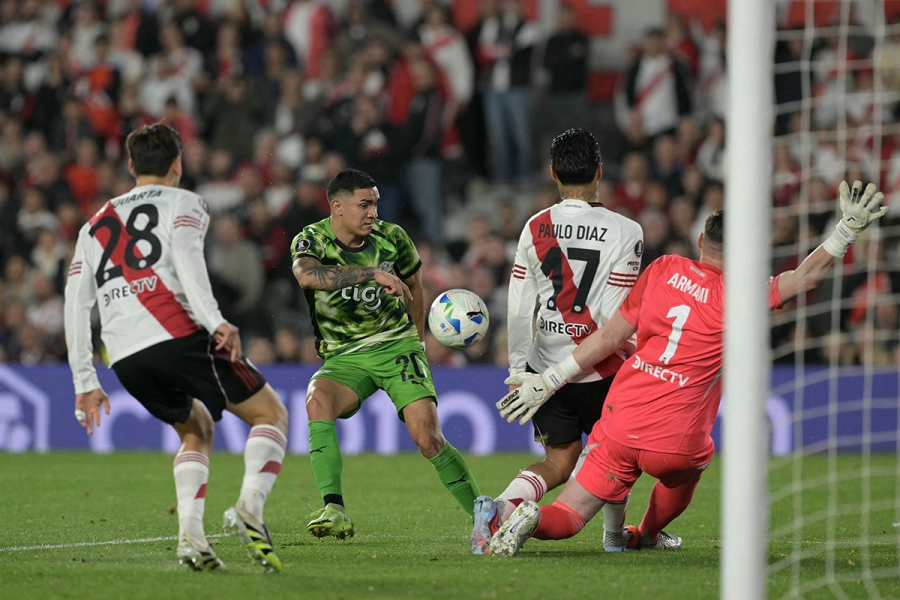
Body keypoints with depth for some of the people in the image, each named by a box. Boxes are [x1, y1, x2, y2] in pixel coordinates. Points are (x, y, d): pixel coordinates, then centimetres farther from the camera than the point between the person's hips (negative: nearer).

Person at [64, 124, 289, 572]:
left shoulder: (95, 224, 28)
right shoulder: (184, 203, 12)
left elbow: (75, 303, 20)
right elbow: (186, 256, -10)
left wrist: (85, 383, 21)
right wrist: (216, 321, -20)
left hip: (125, 358, 5)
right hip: (179, 335, -5)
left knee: (196, 431, 26)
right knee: (270, 414, 7)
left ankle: (190, 535, 5)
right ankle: (249, 509, -18)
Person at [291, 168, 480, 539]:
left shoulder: (392, 238, -3)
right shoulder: (311, 240, -9)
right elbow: (307, 275, -34)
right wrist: (372, 274, -42)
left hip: (396, 345, 0)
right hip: (343, 357, 0)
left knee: (428, 439, -17)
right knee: (317, 399, -33)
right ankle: (334, 512, -36)